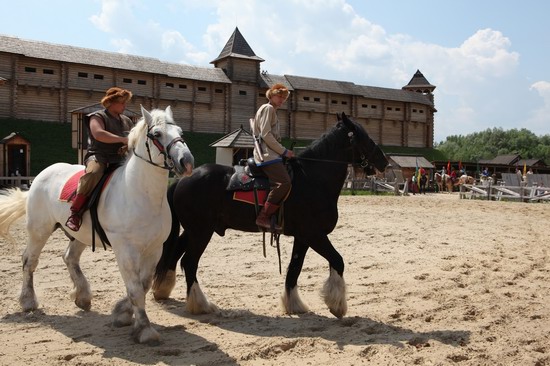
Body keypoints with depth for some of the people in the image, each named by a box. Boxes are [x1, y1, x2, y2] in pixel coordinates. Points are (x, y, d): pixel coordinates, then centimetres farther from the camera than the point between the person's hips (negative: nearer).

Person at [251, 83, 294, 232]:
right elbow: (266, 134, -14)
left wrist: (282, 152, 17)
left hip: (270, 153, 11)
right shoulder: (268, 108, -3)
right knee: (284, 183, -25)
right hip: (267, 154, -11)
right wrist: (284, 151, -12)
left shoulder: (271, 110, 27)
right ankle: (263, 218, -25)